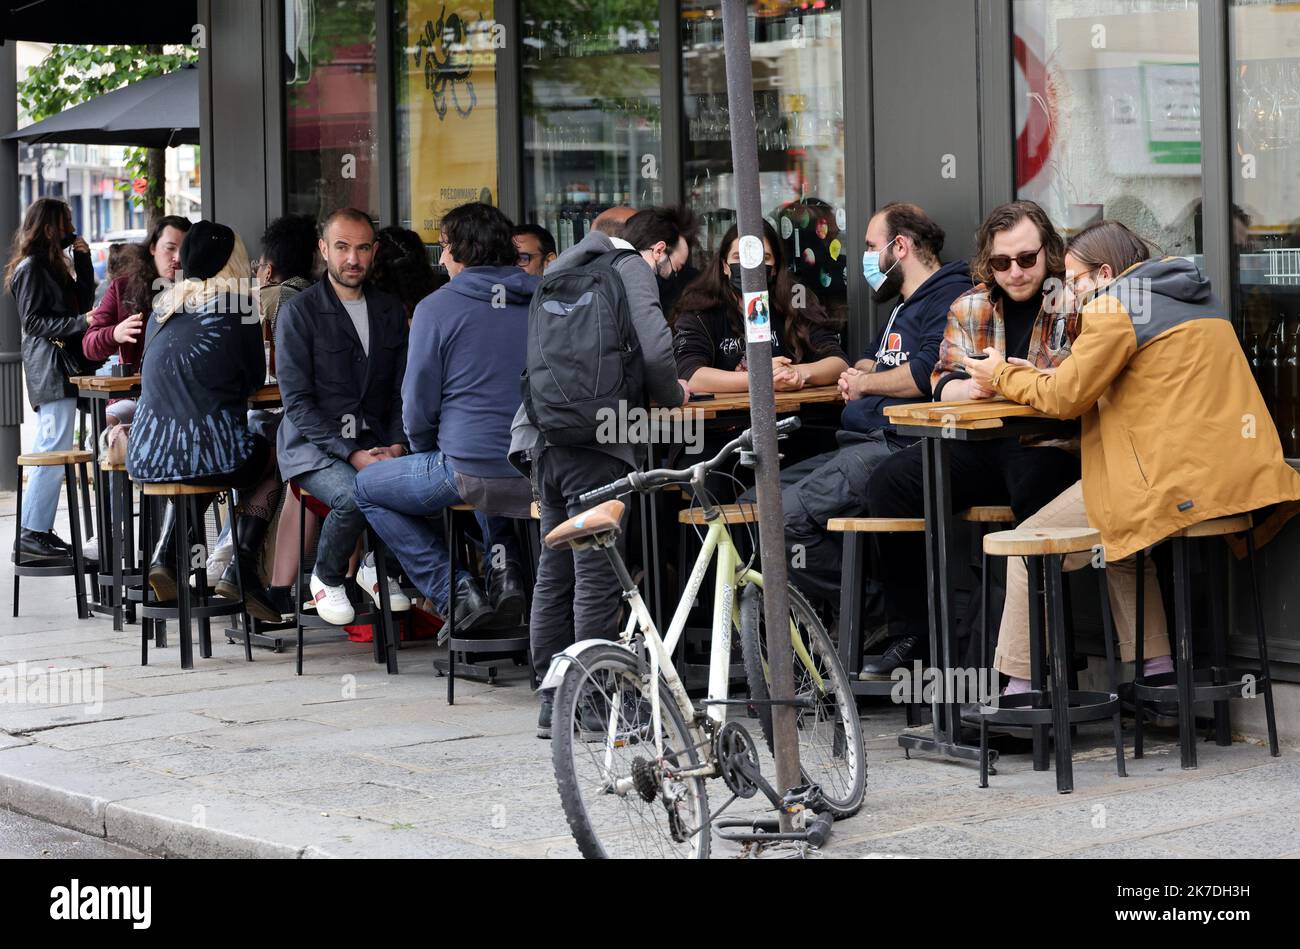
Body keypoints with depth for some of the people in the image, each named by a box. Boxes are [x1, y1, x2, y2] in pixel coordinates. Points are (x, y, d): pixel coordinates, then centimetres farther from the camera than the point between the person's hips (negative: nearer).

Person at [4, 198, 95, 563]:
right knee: (55, 451, -14)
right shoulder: (30, 268, -9)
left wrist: (82, 258, 12)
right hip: (49, 366, -10)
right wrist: (81, 323, -21)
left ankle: (38, 530, 12)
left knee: (50, 452, 10)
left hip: (63, 363, 10)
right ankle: (31, 534, -15)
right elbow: (33, 321, -14)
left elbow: (82, 301, 21)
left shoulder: (53, 266, 19)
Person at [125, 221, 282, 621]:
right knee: (272, 460, 26)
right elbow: (255, 377, 8)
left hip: (148, 458, 5)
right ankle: (240, 569, 9)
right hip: (212, 453, -5)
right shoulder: (237, 303, -1)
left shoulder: (164, 305, 14)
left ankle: (165, 555, 17)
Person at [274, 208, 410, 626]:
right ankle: (327, 578, -5)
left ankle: (379, 567, 1)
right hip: (312, 446, -4)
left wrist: (397, 443, -5)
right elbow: (297, 400, -8)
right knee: (355, 494, -36)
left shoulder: (391, 311, 14)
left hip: (374, 441, 4)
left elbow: (402, 389, 16)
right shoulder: (299, 312, -3)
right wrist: (350, 454, -18)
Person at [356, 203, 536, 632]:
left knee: (367, 488, 21)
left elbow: (419, 407, -4)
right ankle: (504, 571, 16)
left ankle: (456, 594, 8)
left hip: (472, 474, -5)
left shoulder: (436, 308, -6)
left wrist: (426, 454, 18)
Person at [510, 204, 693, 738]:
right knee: (598, 576, -4)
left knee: (555, 574, 12)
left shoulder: (573, 269, 25)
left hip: (541, 435, 8)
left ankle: (553, 703, 16)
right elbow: (654, 350, -16)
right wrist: (673, 394, 4)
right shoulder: (632, 268, -2)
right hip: (590, 440, -8)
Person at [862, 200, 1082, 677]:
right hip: (980, 445, 5)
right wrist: (972, 385, -13)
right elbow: (943, 381, 11)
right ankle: (917, 633, -3)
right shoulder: (970, 307, 13)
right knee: (889, 483, -11)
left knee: (1035, 493, -37)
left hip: (1050, 442, -5)